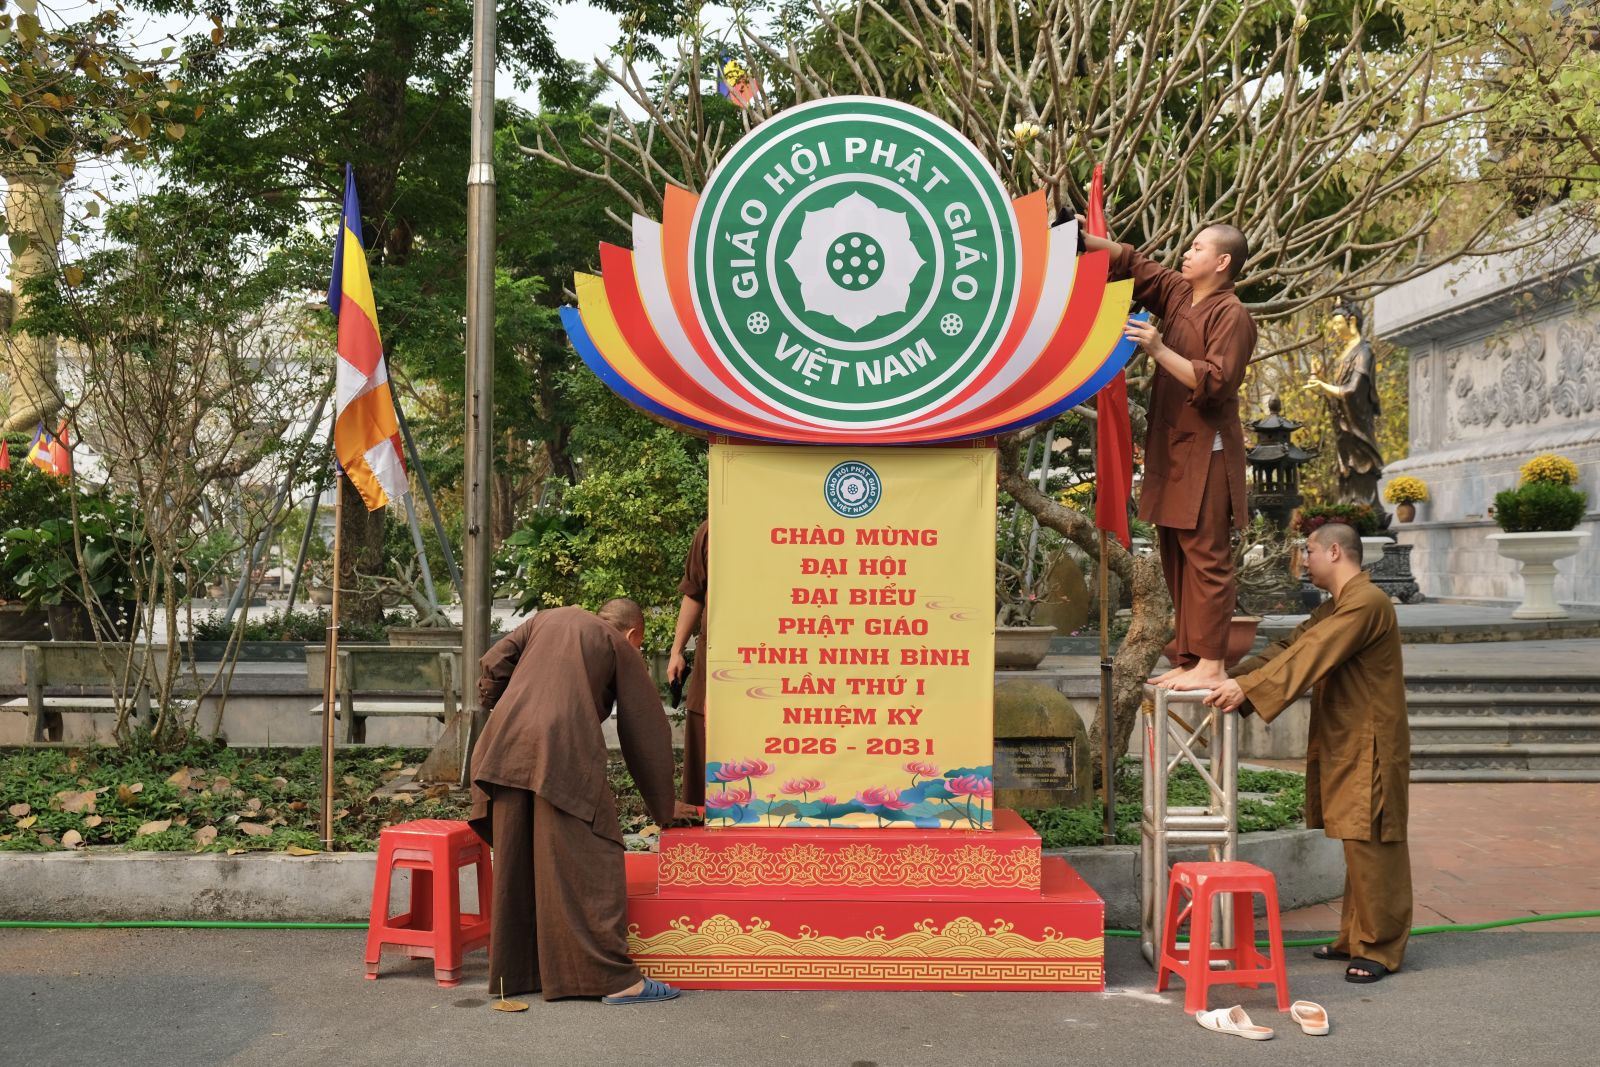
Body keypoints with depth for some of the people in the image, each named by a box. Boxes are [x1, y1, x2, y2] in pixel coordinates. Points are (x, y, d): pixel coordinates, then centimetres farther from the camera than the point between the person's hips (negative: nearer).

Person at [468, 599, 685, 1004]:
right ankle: (615, 978, -3)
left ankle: (513, 971, 20)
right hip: (564, 753, -5)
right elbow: (646, 731, 15)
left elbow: (494, 664, 14)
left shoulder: (549, 618, 26)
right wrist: (663, 809, 21)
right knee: (590, 864, -2)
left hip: (505, 749, 5)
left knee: (515, 863, 13)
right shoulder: (621, 648, 15)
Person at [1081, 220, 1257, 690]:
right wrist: (1085, 239, 9)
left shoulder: (1230, 315, -10)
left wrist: (1159, 350, -20)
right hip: (1171, 449, 9)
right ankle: (1188, 660, 16)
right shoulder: (1178, 294, 13)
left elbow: (1214, 382, -19)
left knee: (1206, 559, -8)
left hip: (1206, 453, -9)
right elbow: (1132, 263, 20)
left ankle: (1211, 665, -5)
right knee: (1177, 560, 10)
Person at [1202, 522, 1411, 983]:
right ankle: (1356, 938, 22)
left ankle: (1379, 948, 3)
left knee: (1370, 845, -5)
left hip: (1369, 747, -10)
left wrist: (1248, 687, -27)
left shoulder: (1366, 603, -17)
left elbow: (1311, 656, -25)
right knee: (1357, 844, 15)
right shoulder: (1335, 606, 18)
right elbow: (1290, 646, 13)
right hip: (1342, 743, 10)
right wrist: (1234, 679, 1)